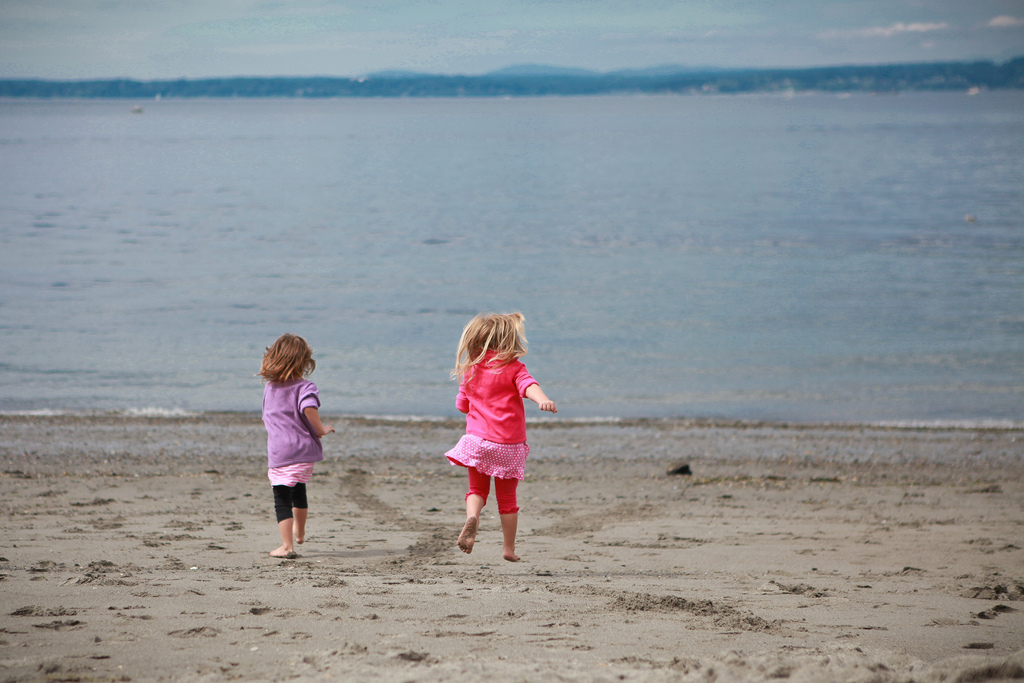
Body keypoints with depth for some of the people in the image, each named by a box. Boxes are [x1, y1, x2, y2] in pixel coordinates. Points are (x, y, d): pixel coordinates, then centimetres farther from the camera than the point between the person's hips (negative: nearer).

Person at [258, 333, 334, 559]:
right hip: (304, 450, 0)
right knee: (299, 490, 24)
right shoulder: (304, 387, -7)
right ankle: (299, 532, 45)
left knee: (282, 499, 0)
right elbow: (309, 408, -28)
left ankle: (287, 545, -10)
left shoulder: (269, 388, 7)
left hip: (278, 453, 0)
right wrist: (320, 429, -13)